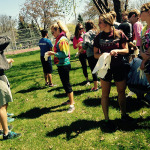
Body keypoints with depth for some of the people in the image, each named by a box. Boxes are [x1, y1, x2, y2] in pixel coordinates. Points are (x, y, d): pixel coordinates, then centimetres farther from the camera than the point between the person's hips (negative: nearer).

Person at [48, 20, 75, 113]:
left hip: (64, 65, -10)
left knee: (66, 84, -5)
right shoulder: (59, 39, 13)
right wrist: (53, 53, 7)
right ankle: (71, 99, 35)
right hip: (61, 65, 10)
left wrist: (54, 53, -19)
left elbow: (64, 54, -22)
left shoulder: (62, 40, -17)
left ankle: (72, 105, 3)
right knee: (65, 83, 19)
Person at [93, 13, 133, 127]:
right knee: (105, 94, 3)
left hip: (119, 67, 0)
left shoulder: (119, 34, -2)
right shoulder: (99, 37, 2)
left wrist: (117, 51, -19)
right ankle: (106, 118, 15)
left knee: (122, 91, 11)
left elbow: (126, 50, 1)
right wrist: (102, 55, -17)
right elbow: (95, 54, 5)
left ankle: (124, 114, 31)